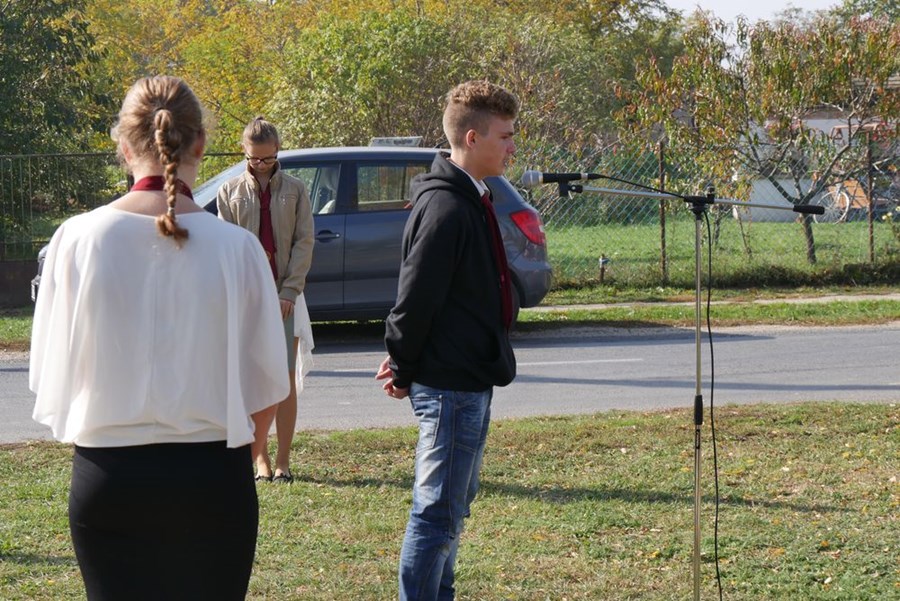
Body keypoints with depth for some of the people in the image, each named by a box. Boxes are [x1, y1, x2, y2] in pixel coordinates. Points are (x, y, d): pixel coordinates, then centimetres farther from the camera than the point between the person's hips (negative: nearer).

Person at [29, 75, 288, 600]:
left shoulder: (78, 240, -6)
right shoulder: (235, 247, -8)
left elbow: (52, 376, 0)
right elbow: (266, 389, -1)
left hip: (107, 480, 1)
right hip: (211, 480, -1)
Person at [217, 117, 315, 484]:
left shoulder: (295, 190, 7)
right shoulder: (230, 192, 7)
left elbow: (304, 242, 2)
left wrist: (289, 291, -8)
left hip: (285, 294, 0)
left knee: (285, 378, -1)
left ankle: (283, 460, 3)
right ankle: (261, 459, 6)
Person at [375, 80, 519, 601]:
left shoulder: (474, 201, 13)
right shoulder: (445, 207, -19)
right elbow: (416, 299, -20)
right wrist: (404, 371, -9)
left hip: (470, 382, 10)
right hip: (449, 385, -10)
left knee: (453, 505, 17)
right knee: (438, 511, -5)